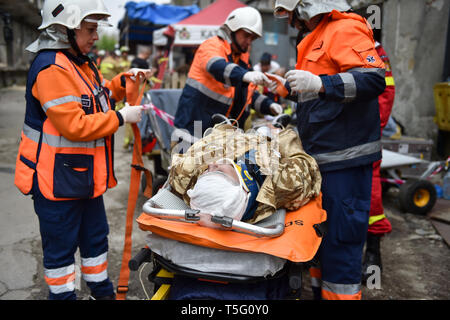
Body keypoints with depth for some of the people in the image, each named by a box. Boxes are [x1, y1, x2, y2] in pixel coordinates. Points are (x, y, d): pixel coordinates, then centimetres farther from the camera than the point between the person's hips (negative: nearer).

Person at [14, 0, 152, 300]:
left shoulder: (80, 63, 12)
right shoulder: (51, 68, -22)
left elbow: (97, 96, 25)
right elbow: (74, 126, -27)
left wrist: (122, 82, 8)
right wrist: (120, 118, -21)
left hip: (85, 174, 10)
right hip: (57, 179, -10)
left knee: (96, 236, 22)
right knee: (61, 246, 8)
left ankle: (102, 290, 40)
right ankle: (63, 293, 27)